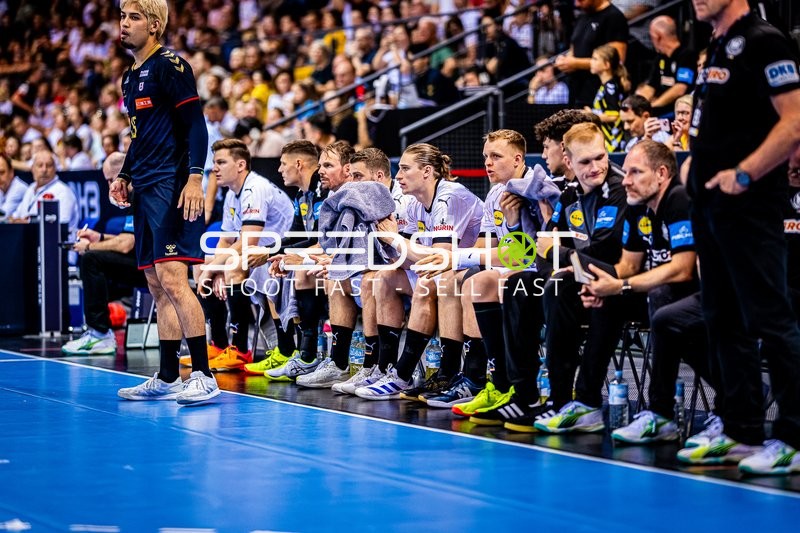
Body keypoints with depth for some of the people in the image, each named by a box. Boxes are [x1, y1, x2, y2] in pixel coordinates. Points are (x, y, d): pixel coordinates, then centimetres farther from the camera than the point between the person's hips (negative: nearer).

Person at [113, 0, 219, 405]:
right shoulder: (131, 77, 19)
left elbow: (196, 125, -13)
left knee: (172, 278, -16)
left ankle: (203, 376, -15)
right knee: (157, 286, 10)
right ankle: (167, 379, 14)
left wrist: (195, 177, -22)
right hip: (145, 190, 9)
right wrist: (124, 176, 18)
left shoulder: (169, 66, -7)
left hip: (171, 186, -9)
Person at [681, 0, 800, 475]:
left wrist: (744, 173, -21)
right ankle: (742, 433, 17)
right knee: (725, 323, 11)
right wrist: (698, 163, 15)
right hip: (710, 205, 10)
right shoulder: (719, 49, 18)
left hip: (748, 205, -10)